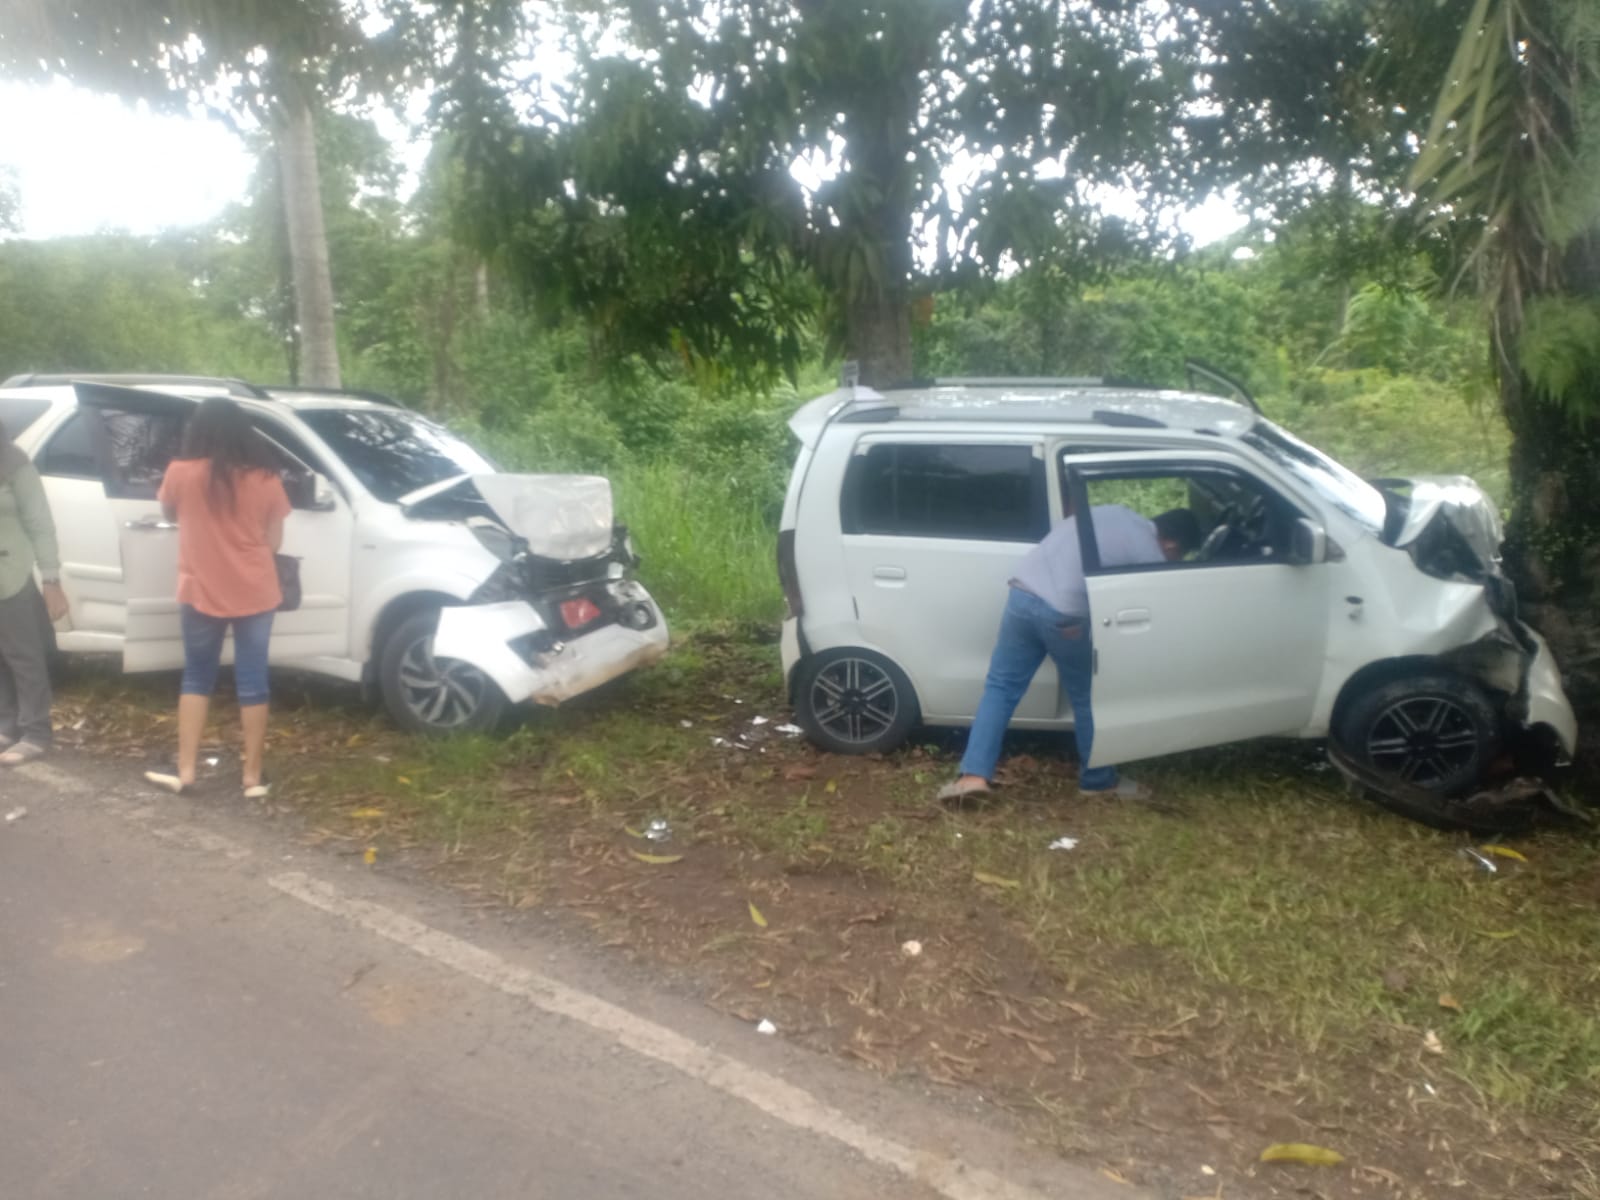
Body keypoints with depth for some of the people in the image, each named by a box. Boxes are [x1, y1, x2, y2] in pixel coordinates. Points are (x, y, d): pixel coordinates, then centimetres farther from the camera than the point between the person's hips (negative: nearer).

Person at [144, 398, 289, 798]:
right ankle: (253, 775, 11)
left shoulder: (181, 472, -6)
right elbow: (274, 541, 2)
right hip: (255, 594, 0)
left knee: (197, 677, 15)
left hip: (202, 593, 0)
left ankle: (185, 769, 16)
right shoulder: (265, 477, -4)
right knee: (252, 682, 6)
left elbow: (170, 514, 14)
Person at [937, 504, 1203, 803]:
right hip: (1062, 614, -6)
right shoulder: (1151, 556, 1)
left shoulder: (1113, 512, 21)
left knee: (1001, 686, 12)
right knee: (1088, 699, 13)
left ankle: (974, 774, 5)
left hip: (1023, 593, 6)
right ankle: (1098, 780, 29)